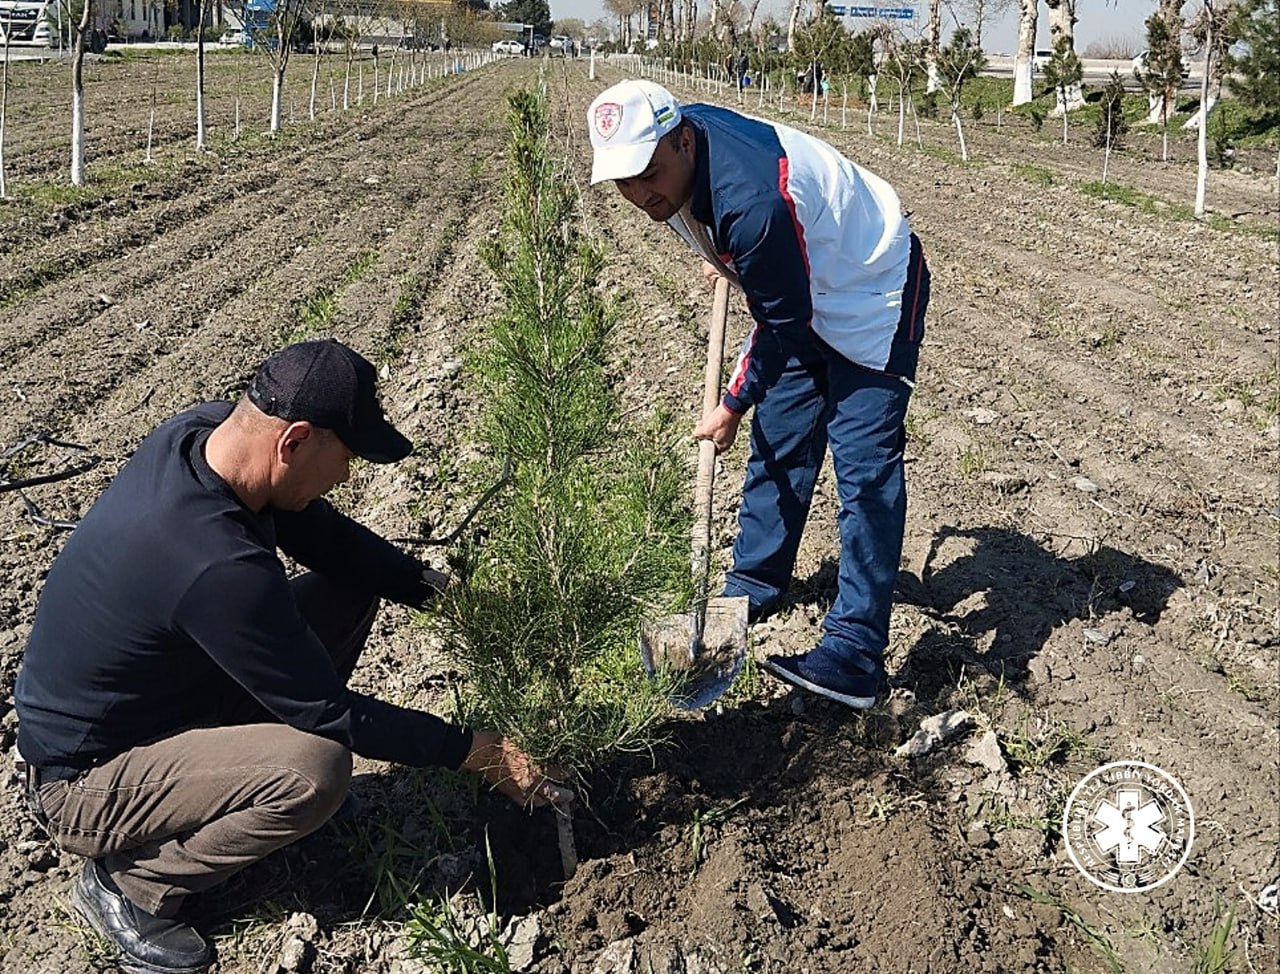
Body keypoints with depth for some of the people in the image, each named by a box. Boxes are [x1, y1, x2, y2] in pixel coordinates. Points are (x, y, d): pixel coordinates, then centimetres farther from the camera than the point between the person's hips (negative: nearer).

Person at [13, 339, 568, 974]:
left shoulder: (205, 430, -13)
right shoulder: (218, 566, -37)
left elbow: (322, 533, 2)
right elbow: (329, 712, -26)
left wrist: (436, 588, -8)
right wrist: (471, 751, -16)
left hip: (163, 685, 9)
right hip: (80, 784, -8)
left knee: (349, 591, 2)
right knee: (314, 772, -33)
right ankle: (129, 882, -6)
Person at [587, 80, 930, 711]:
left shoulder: (752, 206, -37)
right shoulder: (684, 130, -11)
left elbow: (783, 324, -25)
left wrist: (734, 405, -13)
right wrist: (722, 256, 20)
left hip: (870, 296, -9)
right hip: (804, 292, 9)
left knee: (863, 467, -14)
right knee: (777, 441, 15)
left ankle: (855, 656, -13)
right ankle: (753, 587, 31)